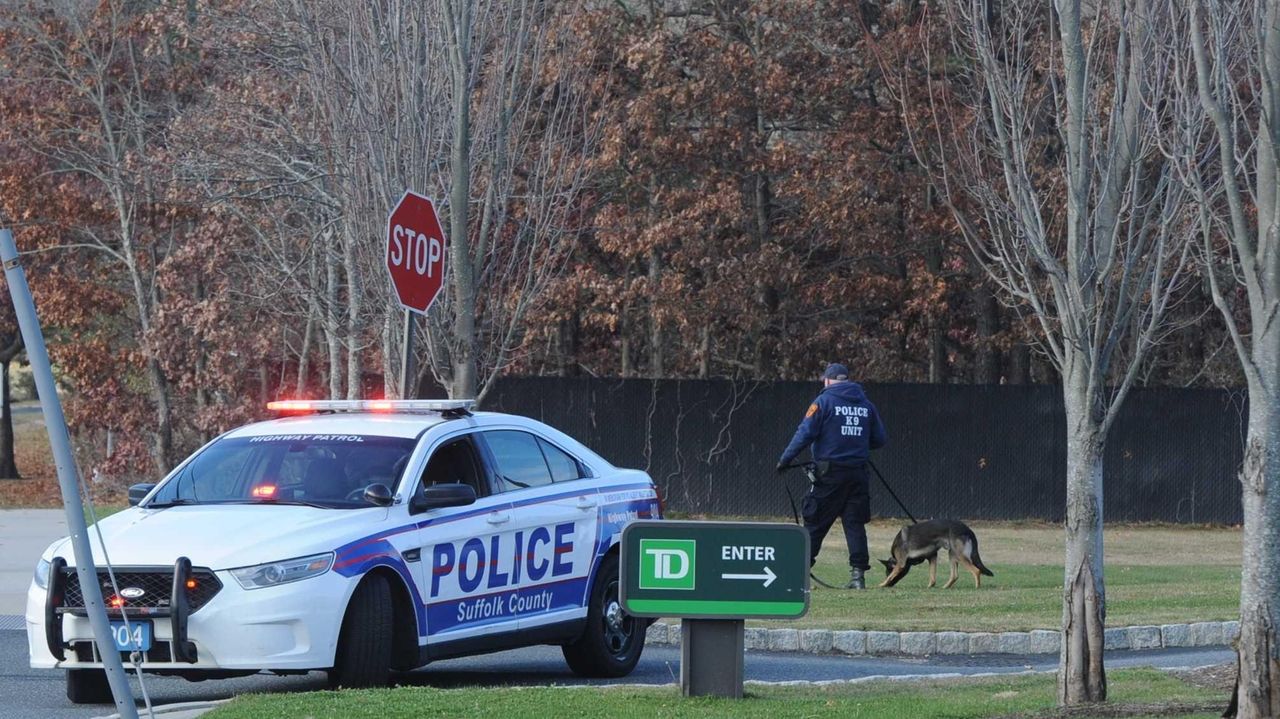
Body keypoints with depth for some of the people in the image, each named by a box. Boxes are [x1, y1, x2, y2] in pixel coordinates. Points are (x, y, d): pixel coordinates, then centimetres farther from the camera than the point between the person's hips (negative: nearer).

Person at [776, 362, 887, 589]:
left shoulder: (824, 401, -4)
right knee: (855, 523, 6)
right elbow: (879, 439, 12)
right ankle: (858, 573, 0)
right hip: (858, 472, 4)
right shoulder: (866, 404, 10)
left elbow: (805, 434, -11)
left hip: (830, 471, -4)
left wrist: (785, 460, -5)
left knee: (815, 523, 2)